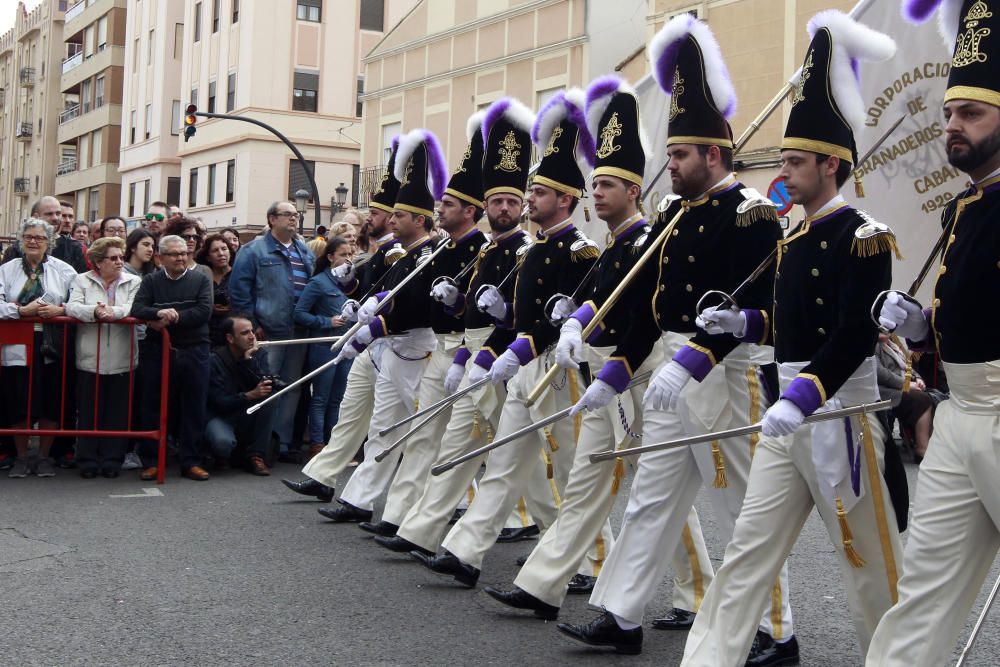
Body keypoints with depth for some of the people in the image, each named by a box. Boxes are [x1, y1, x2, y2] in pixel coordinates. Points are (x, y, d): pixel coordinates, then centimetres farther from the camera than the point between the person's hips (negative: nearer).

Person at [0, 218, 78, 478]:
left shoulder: (64, 270, 7)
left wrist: (60, 310, -15)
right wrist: (23, 310, -16)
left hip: (51, 347, 0)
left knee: (50, 404, 4)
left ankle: (44, 457, 18)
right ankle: (21, 457, 16)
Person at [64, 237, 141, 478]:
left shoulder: (133, 282, 8)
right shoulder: (82, 281, 7)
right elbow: (71, 307, -8)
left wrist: (114, 311, -25)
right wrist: (94, 311, -25)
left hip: (121, 359, 0)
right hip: (90, 359, 0)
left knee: (117, 412, 4)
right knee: (88, 410, 4)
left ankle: (112, 459, 13)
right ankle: (87, 460, 12)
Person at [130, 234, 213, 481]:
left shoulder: (201, 280, 7)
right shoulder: (151, 281, 8)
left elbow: (204, 311, -8)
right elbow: (137, 309, -5)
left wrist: (172, 319, -15)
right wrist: (159, 313, -25)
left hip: (194, 352, 0)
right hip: (158, 351, 0)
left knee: (194, 408, 2)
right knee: (154, 407, 2)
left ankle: (191, 461, 11)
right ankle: (150, 461, 11)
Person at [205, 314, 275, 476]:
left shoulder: (259, 354, -2)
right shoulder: (215, 359, -14)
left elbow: (267, 385, -18)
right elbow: (219, 403, -20)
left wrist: (249, 360, -25)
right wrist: (250, 395, -33)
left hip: (248, 417, 5)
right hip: (220, 415, -5)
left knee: (268, 395, -25)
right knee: (223, 442, -38)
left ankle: (255, 456, -17)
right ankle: (235, 454, 3)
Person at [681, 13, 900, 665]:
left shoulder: (863, 236, -12)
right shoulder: (794, 239, 14)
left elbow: (856, 335, -22)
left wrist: (802, 395, -31)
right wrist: (745, 322, 5)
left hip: (839, 414, -8)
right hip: (788, 415, 8)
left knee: (870, 563, 5)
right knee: (747, 551, 6)